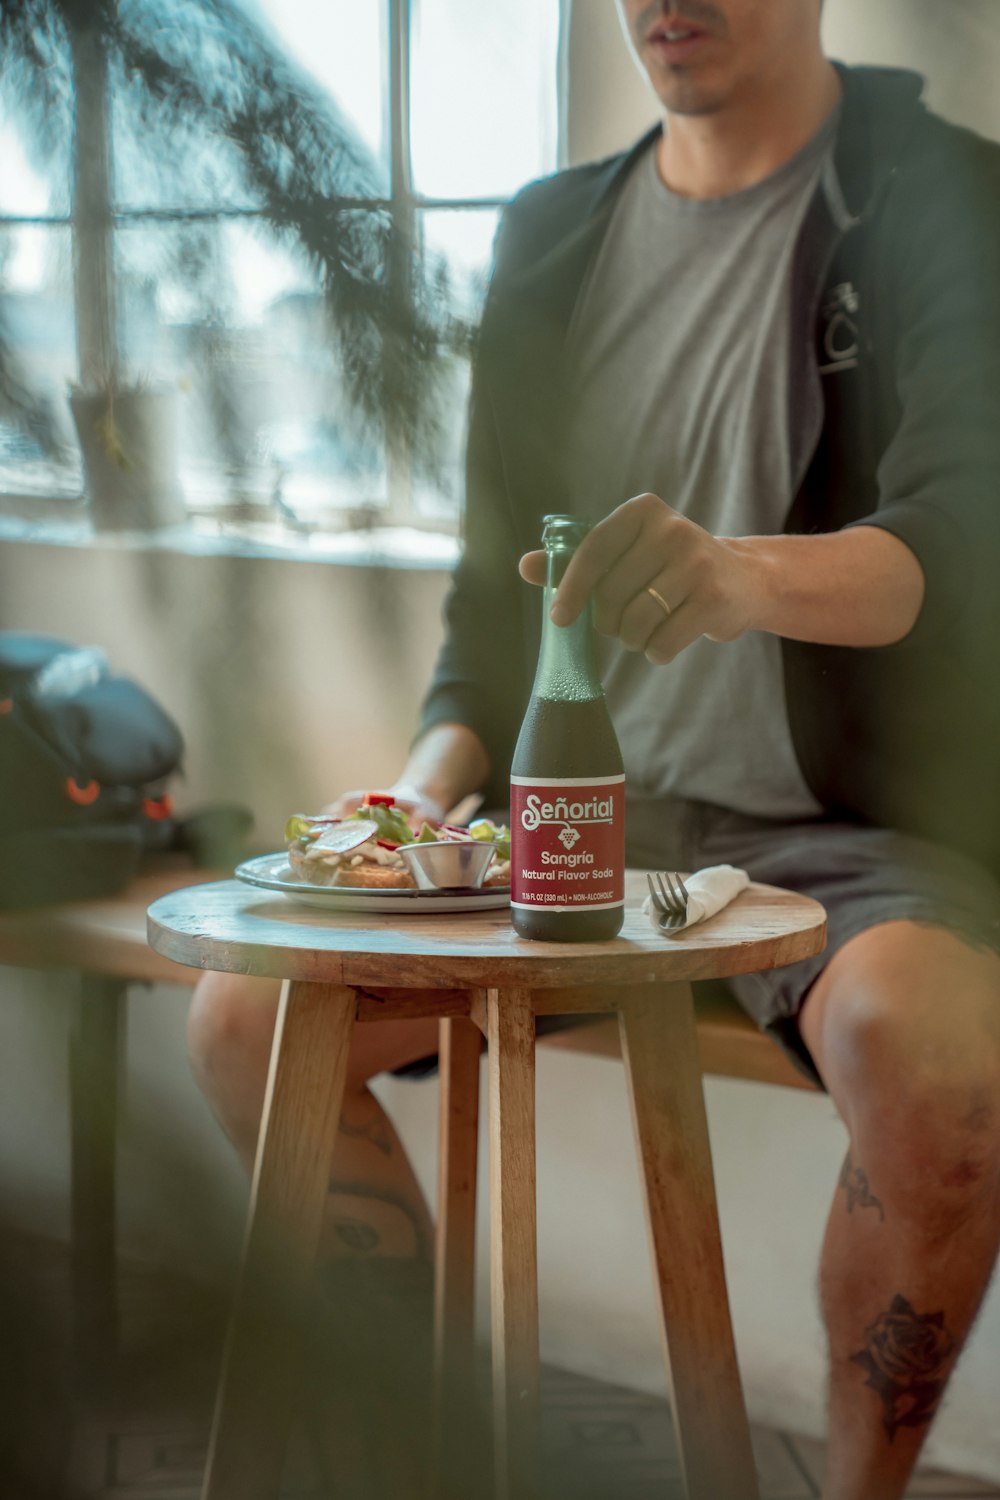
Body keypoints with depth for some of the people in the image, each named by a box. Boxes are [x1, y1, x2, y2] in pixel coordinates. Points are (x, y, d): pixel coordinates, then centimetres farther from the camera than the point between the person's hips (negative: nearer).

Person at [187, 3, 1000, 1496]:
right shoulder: (553, 229, 12)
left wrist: (739, 575, -41)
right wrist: (438, 773, -2)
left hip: (853, 831, -5)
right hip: (590, 816, 5)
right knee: (244, 1018, -10)